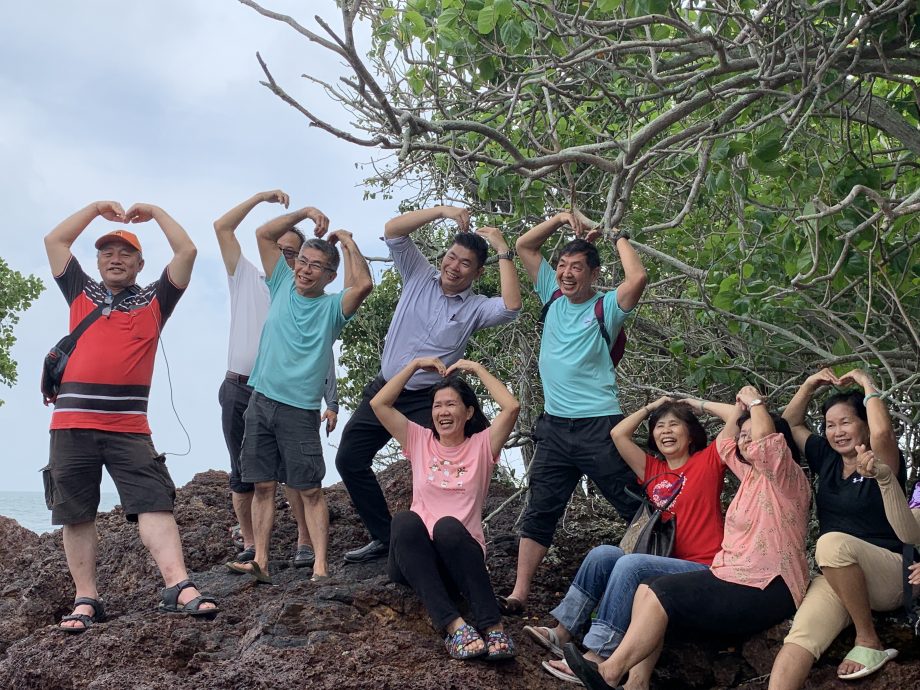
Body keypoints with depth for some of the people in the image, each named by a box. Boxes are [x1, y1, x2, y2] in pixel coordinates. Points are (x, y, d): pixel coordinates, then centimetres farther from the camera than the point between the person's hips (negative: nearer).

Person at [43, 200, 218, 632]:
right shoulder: (80, 293, 19)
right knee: (76, 515, 3)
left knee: (154, 504, -12)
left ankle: (179, 587, -19)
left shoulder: (154, 300, 14)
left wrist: (154, 212, 18)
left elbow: (186, 252, 9)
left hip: (128, 426, -2)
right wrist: (98, 208, 21)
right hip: (71, 424, 2)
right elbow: (54, 240, 19)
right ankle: (86, 600, 9)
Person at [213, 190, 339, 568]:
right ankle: (249, 546, 17)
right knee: (242, 475, 7)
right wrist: (260, 197, 2)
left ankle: (305, 543, -1)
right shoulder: (247, 278, 10)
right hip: (238, 391, 2)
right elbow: (222, 227, 6)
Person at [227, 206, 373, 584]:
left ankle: (320, 567, -2)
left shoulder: (332, 307, -1)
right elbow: (264, 234, 9)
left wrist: (348, 242, -8)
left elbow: (363, 284, -21)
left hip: (299, 410, -4)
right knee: (263, 485, 5)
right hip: (260, 401, 4)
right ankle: (261, 562, 9)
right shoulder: (283, 286, 11)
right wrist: (305, 212, 2)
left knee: (311, 490, -2)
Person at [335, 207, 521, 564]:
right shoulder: (419, 276, 3)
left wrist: (503, 251, -19)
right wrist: (442, 210, -15)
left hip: (426, 401, -3)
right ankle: (383, 537, 18)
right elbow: (392, 230, -7)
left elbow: (511, 307, -25)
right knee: (349, 459, 6)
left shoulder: (475, 307, -4)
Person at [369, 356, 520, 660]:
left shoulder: (481, 445, 8)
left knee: (447, 525, -36)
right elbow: (378, 404, 6)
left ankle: (492, 625, -38)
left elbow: (512, 407, -8)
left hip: (460, 555, -2)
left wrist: (477, 369, 2)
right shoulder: (419, 440, 14)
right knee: (405, 520, -33)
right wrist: (415, 365, 9)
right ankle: (454, 625, -43)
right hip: (415, 556, 2)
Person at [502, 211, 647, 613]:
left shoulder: (605, 306, -3)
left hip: (599, 426, -5)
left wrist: (618, 237, -7)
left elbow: (637, 278, -23)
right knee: (539, 512, 4)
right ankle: (519, 594, 7)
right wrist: (562, 219, 5)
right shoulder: (553, 295, 12)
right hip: (555, 426, 5)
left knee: (637, 508, 0)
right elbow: (524, 246, 15)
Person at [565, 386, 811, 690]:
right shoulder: (751, 474, 19)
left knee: (661, 594, -18)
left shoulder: (787, 477, -7)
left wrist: (755, 402, -9)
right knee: (648, 590, -5)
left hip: (762, 588, -9)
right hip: (732, 577, 9)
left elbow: (765, 434, -26)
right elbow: (724, 444, 34)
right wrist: (740, 409, 24)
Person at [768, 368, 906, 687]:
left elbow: (882, 431, -26)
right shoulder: (827, 458, 14)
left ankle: (869, 642, -23)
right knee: (800, 637, -26)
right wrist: (810, 385, 13)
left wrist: (867, 384, -11)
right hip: (837, 577, 5)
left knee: (834, 542, -38)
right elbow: (790, 424, 25)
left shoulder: (882, 461, -3)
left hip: (890, 576, -5)